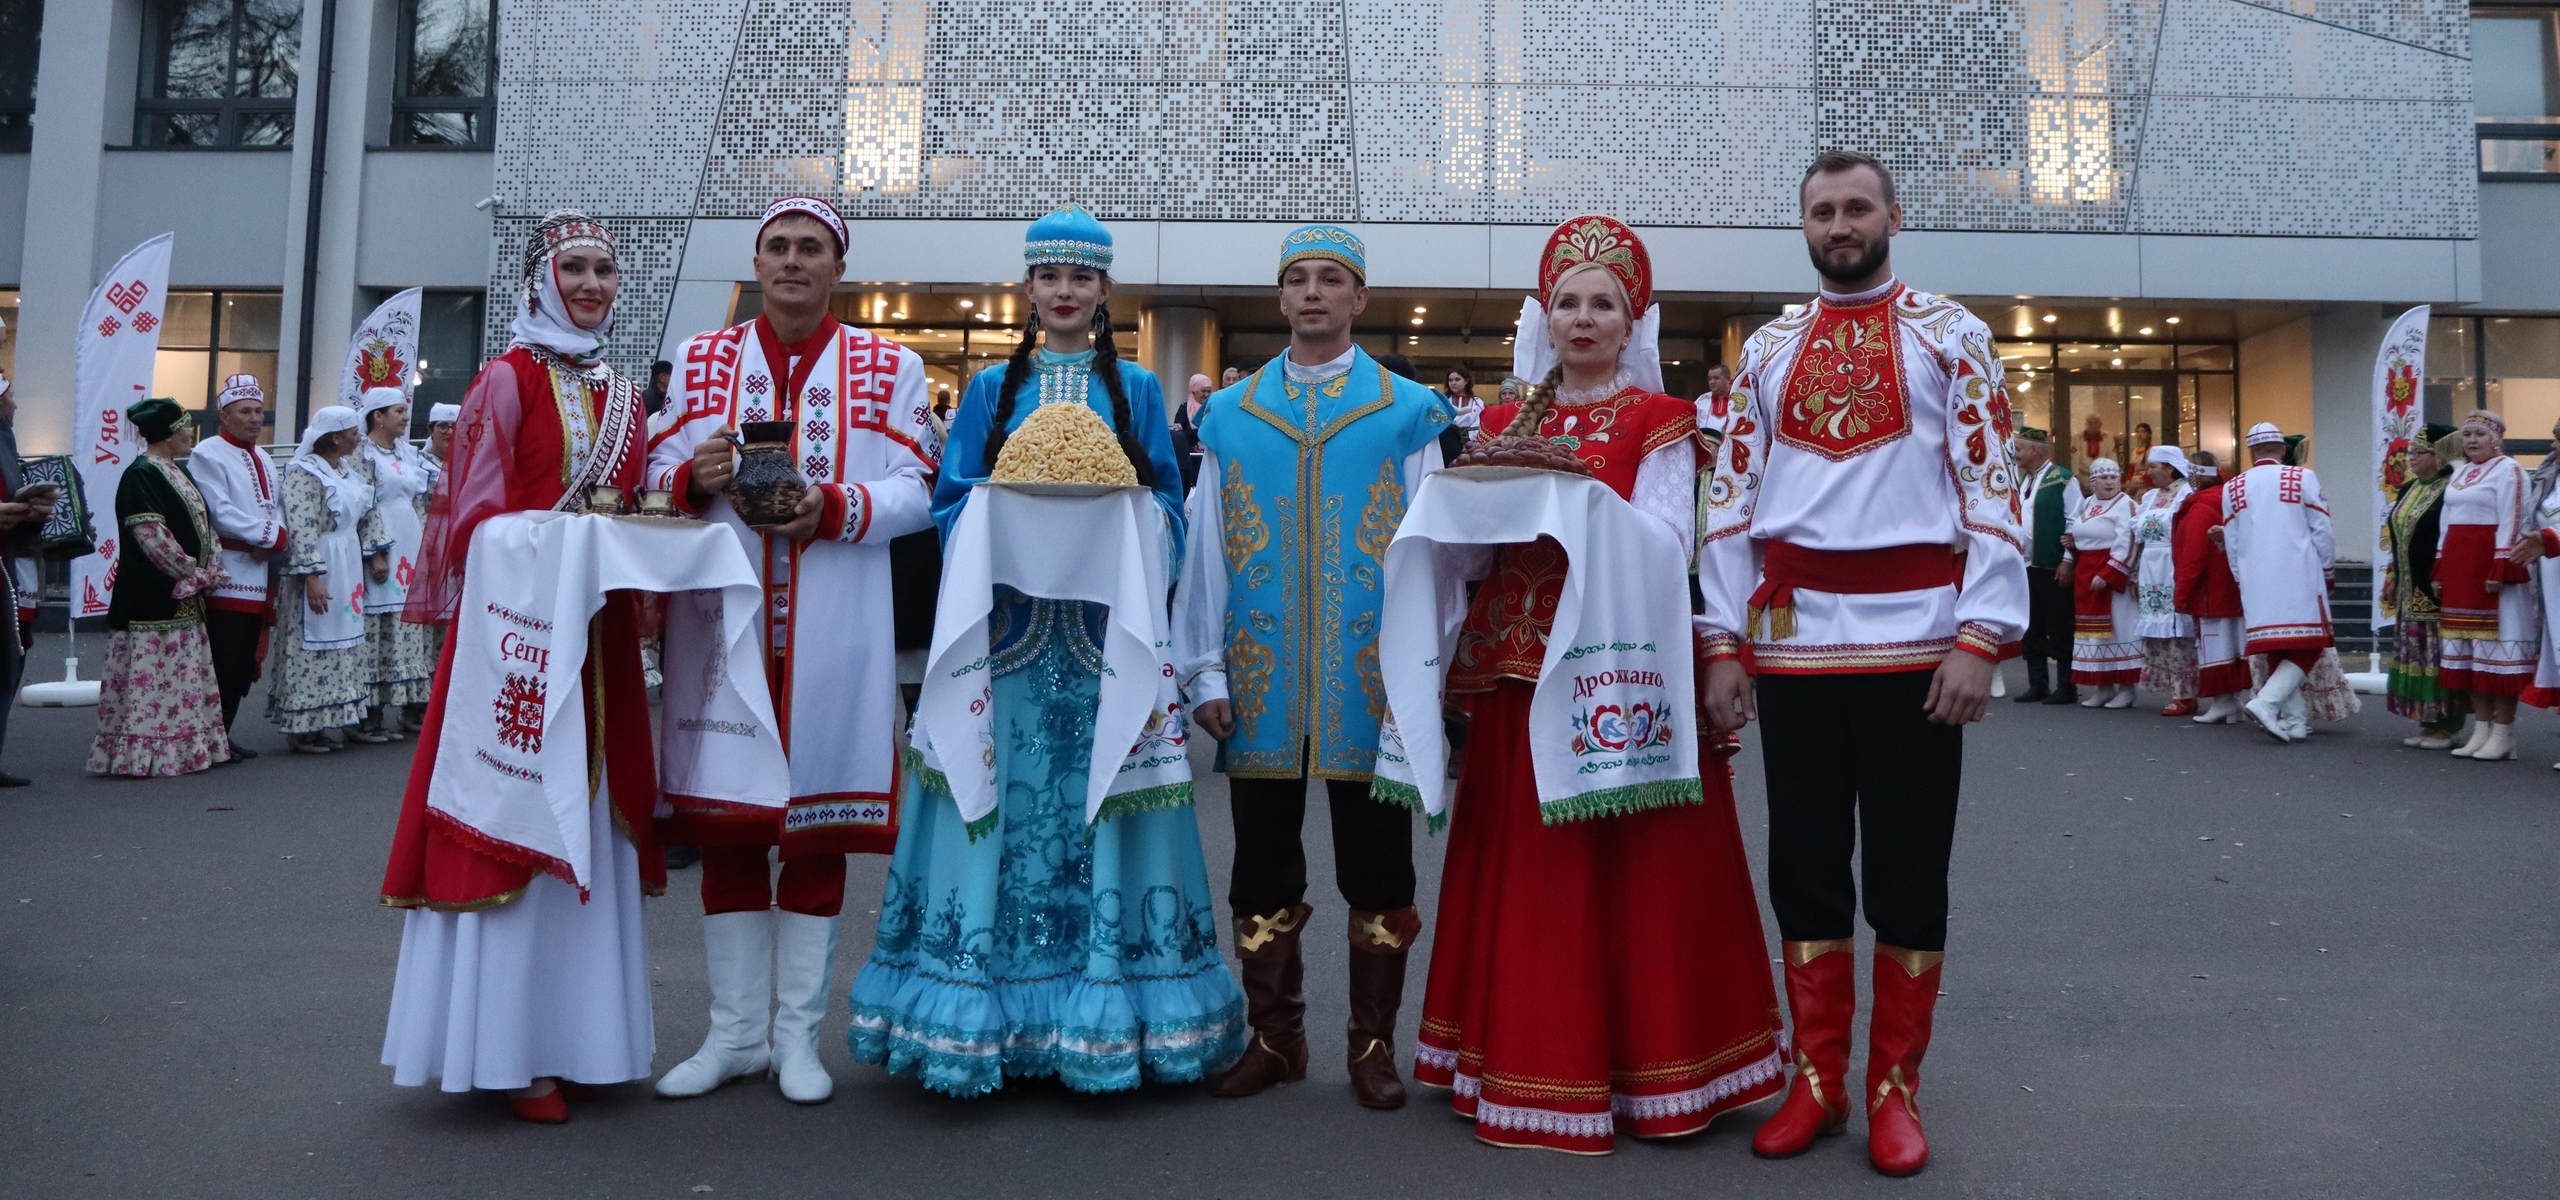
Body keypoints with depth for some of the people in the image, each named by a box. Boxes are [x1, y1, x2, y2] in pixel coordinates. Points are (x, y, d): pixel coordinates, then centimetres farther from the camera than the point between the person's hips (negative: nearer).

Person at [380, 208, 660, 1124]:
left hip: (600, 635, 7)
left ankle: (577, 1033, 20)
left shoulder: (620, 395, 15)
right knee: (516, 825, -2)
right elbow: (478, 517, -9)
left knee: (589, 829, 10)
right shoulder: (508, 380, -4)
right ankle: (511, 1049, 7)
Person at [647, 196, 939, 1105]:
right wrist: (694, 476, -12)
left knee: (819, 820, 3)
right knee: (724, 816, 5)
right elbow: (659, 475, 10)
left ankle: (797, 1034, 16)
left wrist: (836, 507, -18)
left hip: (833, 628, -2)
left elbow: (916, 490, -1)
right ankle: (734, 1031, 19)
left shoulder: (890, 369, 7)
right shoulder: (701, 361, 14)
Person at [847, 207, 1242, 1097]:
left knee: (1098, 807, -1)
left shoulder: (1136, 390, 12)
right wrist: (1010, 531, -13)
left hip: (1106, 629, 0)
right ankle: (986, 1013, 7)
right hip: (1008, 627, 0)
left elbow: (1168, 506, 8)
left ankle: (1105, 1011, 8)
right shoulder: (992, 389, 13)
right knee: (1002, 805, -2)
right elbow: (954, 505, 6)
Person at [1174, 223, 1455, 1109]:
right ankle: (1274, 1036, 25)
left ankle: (1374, 1043, 21)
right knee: (1263, 865, 10)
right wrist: (1204, 671, 2)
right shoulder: (1229, 415, 9)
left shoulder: (1407, 413, 3)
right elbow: (1205, 549, 7)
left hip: (1370, 676, -2)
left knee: (1376, 865, 7)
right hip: (1260, 677, 2)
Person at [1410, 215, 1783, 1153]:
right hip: (1521, 664, 4)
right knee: (1523, 870, 6)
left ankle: (1645, 1065, 13)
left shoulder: (1660, 422, 1)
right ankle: (1530, 1064, 18)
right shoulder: (1504, 422, 14)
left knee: (1631, 869, -1)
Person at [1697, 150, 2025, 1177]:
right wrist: (1724, 647, 2)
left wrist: (1981, 640, -11)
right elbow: (1732, 503, 9)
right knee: (1806, 866, 8)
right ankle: (1817, 1080, 21)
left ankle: (1894, 1088, 19)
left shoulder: (1950, 337, 5)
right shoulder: (1768, 350, 12)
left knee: (1908, 871, 4)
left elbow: (1993, 493, -2)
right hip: (1793, 640, 3)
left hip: (1913, 639, -2)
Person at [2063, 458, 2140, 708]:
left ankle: (2125, 689, 0)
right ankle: (2101, 687, 15)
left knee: (2117, 627, -5)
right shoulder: (2086, 504, 15)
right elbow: (2074, 535, 23)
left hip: (2113, 573, -8)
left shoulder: (2125, 505, -8)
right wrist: (2068, 561, 6)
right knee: (2092, 628, 9)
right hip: (2084, 573, 8)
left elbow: (2126, 545, -17)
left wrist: (2106, 574, -22)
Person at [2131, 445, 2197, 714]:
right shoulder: (2150, 497, 17)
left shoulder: (2187, 495, -8)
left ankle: (2185, 695, -3)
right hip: (2151, 576, 8)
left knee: (2176, 634, -7)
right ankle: (2174, 691, 14)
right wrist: (2136, 575, 16)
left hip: (2174, 576, -8)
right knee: (2156, 633, 7)